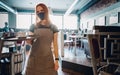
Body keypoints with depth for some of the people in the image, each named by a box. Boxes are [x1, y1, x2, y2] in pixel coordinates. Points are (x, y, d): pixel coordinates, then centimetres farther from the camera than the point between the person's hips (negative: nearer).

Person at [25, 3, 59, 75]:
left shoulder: (53, 27, 2)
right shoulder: (33, 27, 4)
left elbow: (55, 45, 1)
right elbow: (30, 42, 4)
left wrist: (56, 60, -4)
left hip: (48, 58, -1)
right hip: (34, 58, 1)